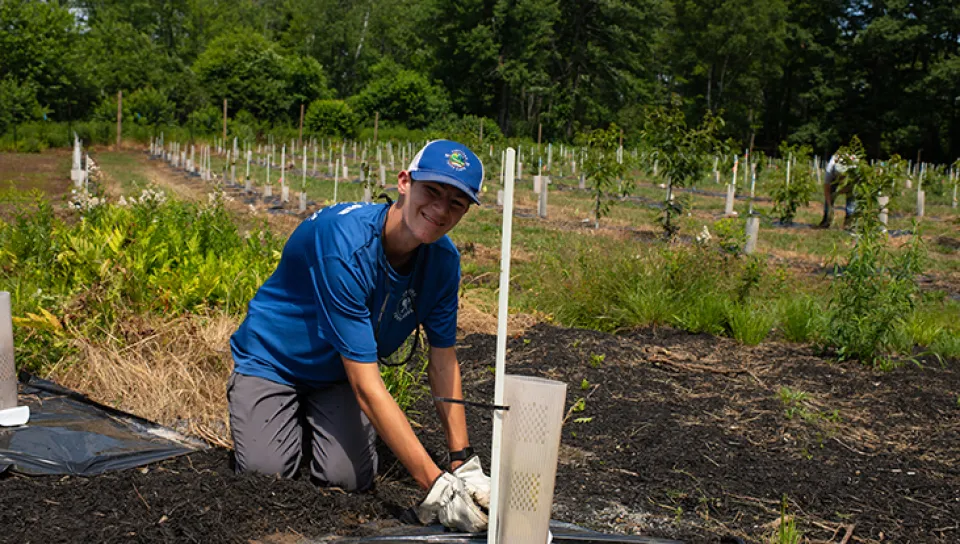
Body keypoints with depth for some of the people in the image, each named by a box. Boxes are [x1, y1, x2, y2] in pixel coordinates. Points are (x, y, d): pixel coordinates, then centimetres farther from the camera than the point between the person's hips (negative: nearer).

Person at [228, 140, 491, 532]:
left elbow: (442, 361, -5)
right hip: (272, 361, -4)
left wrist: (464, 464, -12)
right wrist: (435, 485, -39)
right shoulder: (345, 242, -36)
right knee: (266, 473, -19)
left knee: (350, 478, -16)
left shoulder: (443, 260, -16)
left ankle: (316, 422, 17)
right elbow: (366, 385, -37)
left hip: (336, 374, 4)